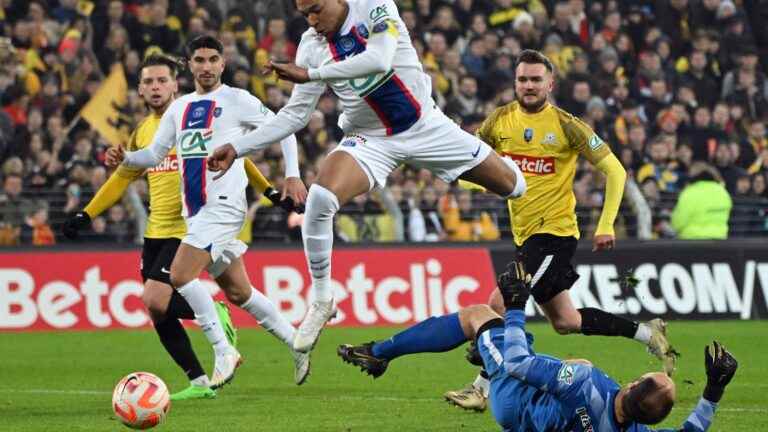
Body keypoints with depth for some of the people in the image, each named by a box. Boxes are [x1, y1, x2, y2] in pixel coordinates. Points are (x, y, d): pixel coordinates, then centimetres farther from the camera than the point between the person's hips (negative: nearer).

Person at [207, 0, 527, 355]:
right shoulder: (312, 45, -8)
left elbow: (380, 60, -35)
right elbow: (295, 115, -3)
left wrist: (310, 74, -34)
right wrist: (237, 149, -10)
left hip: (426, 126, -1)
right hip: (372, 140, 1)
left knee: (511, 185, 5)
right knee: (320, 199, -27)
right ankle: (321, 301, -11)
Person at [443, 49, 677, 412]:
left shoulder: (566, 125, -10)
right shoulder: (500, 120, 4)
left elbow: (615, 171, -6)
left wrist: (606, 226, -13)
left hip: (554, 233, -7)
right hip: (524, 235, 7)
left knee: (500, 305, -17)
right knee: (564, 321, 13)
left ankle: (482, 389, -7)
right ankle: (648, 334, 29)